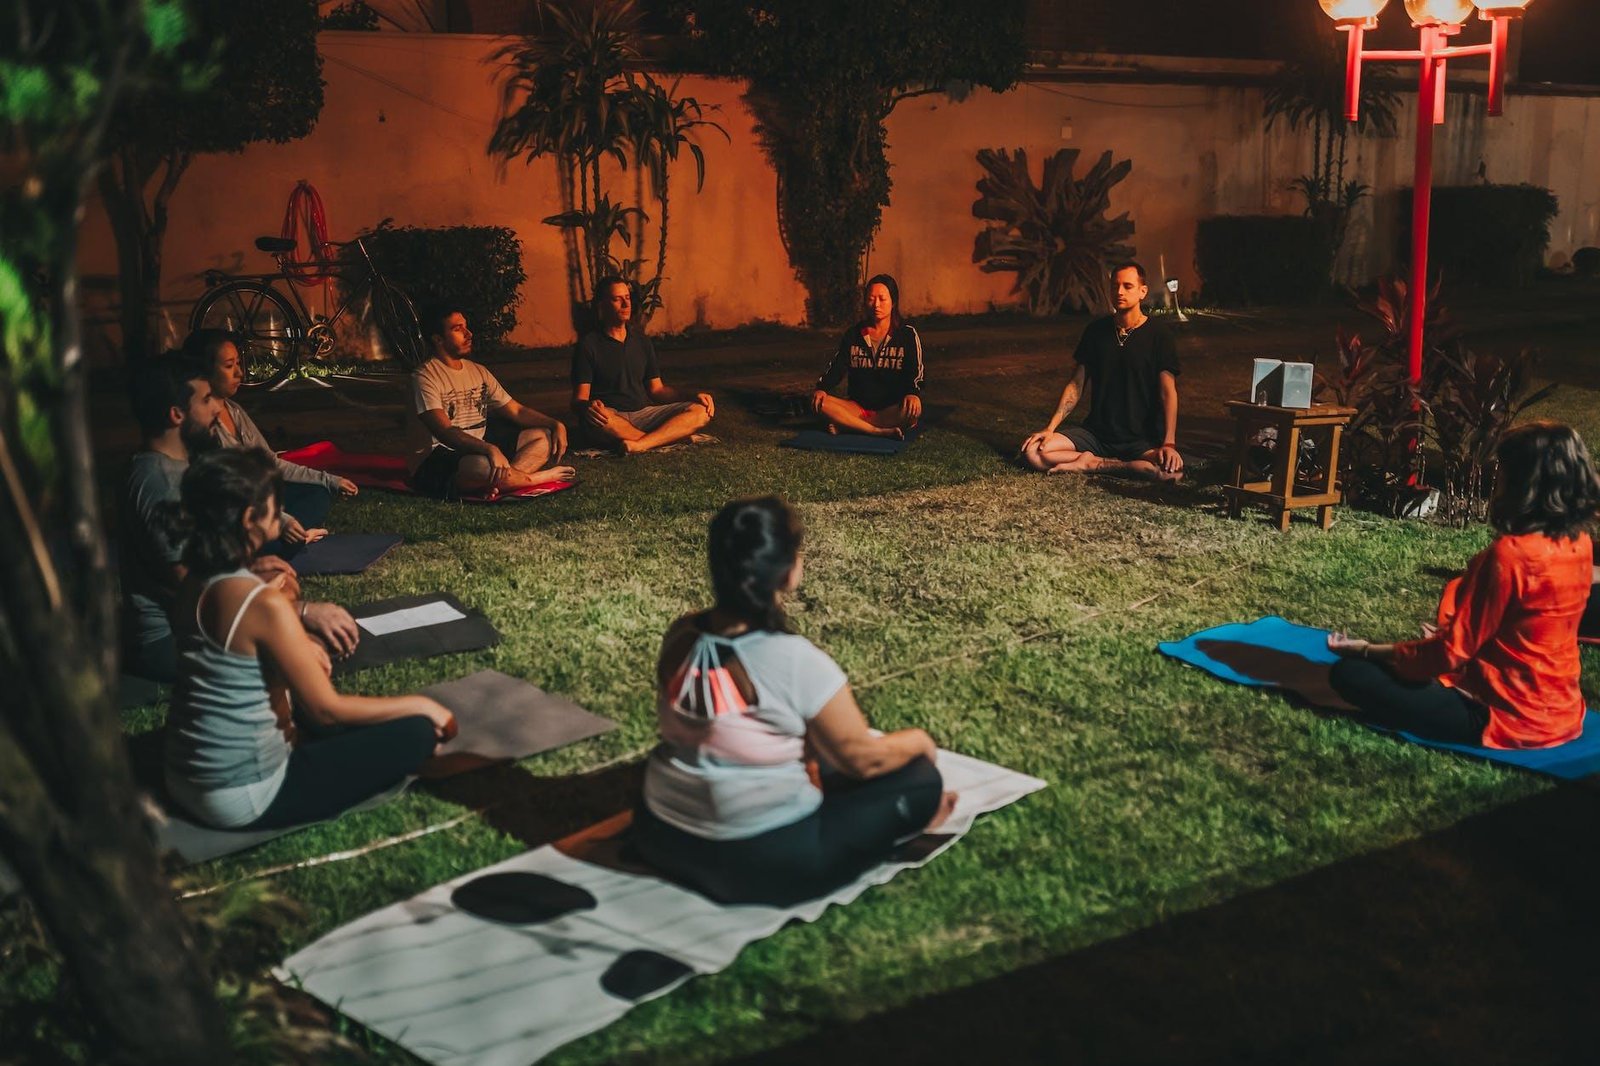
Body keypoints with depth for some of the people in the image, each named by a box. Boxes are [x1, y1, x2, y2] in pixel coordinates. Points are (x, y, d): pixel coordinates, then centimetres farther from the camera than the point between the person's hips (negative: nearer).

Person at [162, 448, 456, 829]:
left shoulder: (195, 582, 1)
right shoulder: (265, 604, -24)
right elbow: (327, 709, -16)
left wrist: (299, 647, 6)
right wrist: (420, 705, -4)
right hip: (243, 797, -9)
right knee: (418, 732, -5)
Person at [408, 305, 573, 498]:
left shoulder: (479, 371, 13)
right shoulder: (424, 377, -12)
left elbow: (516, 411, 15)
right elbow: (444, 431, -24)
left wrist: (555, 424, -3)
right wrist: (489, 449, -39)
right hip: (435, 464, -9)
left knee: (543, 437, -4)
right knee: (482, 466, -41)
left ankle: (495, 484, -28)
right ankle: (541, 477, -13)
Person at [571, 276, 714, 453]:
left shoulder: (641, 340, 17)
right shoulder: (588, 344, 1)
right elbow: (579, 399, -6)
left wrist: (693, 397, 0)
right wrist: (586, 407, -32)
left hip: (644, 413, 5)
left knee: (701, 411, -19)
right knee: (597, 418, -41)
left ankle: (638, 445, -37)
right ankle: (672, 436, -27)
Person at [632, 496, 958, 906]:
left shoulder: (680, 636, -5)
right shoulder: (797, 660, -23)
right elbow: (863, 759, -8)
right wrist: (919, 741, 13)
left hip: (660, 839, 7)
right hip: (764, 864, -6)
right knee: (920, 780, 6)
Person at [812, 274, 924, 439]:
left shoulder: (907, 334, 0)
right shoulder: (853, 334, 8)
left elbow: (915, 372, -6)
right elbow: (836, 367, 7)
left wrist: (913, 394, -29)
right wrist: (822, 388, -14)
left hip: (892, 409, -2)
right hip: (858, 406, 2)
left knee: (913, 410, -37)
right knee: (820, 402, -24)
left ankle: (845, 425, -30)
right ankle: (878, 431, -31)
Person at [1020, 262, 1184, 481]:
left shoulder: (1158, 338, -3)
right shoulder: (1096, 330, 7)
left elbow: (1168, 392, -11)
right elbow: (1075, 384, 9)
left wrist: (1169, 443, -25)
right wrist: (1050, 428, -3)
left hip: (1141, 440, -3)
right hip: (1095, 433, 3)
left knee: (1173, 470, -35)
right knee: (1033, 452, -20)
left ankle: (1092, 464, -16)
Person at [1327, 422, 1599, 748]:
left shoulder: (1508, 554, -26)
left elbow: (1451, 652, -21)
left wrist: (1366, 650, -10)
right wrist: (1451, 634, 19)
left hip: (1505, 717, -8)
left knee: (1349, 672, -9)